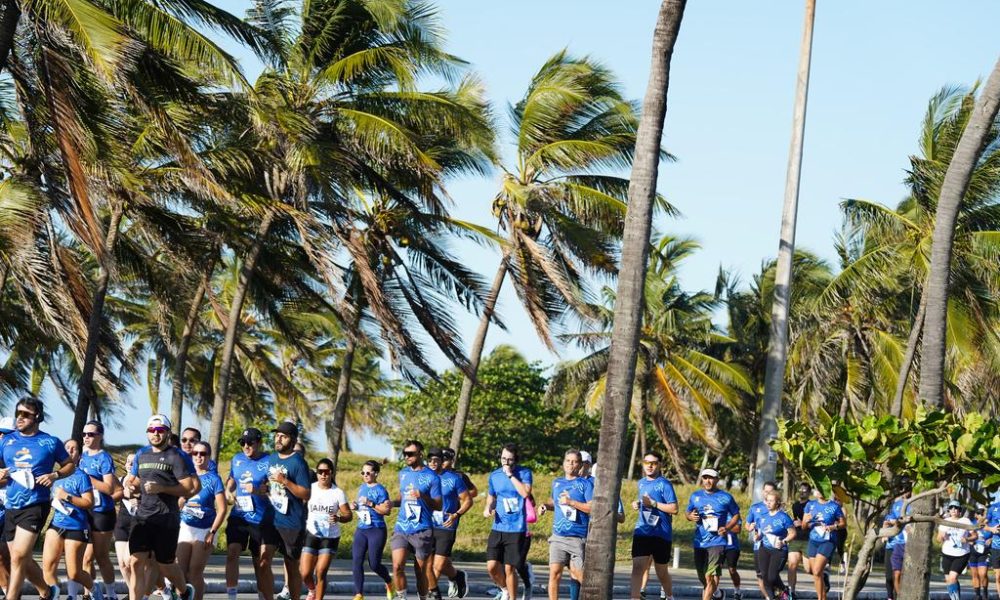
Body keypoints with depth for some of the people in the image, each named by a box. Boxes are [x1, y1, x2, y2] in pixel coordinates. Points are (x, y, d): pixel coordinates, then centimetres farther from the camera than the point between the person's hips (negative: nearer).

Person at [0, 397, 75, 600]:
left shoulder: (50, 442, -1)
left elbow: (70, 465, 9)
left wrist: (54, 475, -10)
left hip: (35, 505, -5)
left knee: (19, 557, -15)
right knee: (24, 560, 14)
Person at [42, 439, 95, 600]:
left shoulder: (81, 476, -6)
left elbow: (89, 503, -12)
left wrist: (66, 497, -18)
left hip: (76, 528, -5)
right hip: (56, 524, 5)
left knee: (74, 574, 0)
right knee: (48, 567, -8)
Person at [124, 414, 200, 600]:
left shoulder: (177, 457, -6)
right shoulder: (141, 454, 13)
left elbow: (190, 488, -10)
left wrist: (162, 488, -20)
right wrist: (131, 485, -1)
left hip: (166, 518, -4)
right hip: (142, 516, 4)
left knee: (166, 565, 8)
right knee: (137, 562, -8)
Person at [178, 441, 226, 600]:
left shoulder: (213, 478, -6)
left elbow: (222, 509, -8)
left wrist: (212, 533, -14)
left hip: (204, 531, -4)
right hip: (185, 527, 4)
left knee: (195, 571, -3)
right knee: (181, 570, 1)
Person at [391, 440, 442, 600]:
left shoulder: (432, 477, -6)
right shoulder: (403, 473, 11)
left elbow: (438, 505, -7)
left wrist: (423, 497, -23)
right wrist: (393, 503, 6)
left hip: (421, 531, -4)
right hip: (401, 528, 4)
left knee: (421, 570, 5)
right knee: (397, 565, -11)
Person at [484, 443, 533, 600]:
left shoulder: (524, 473, -3)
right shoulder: (494, 475, 9)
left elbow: (525, 493, -20)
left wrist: (511, 475, -17)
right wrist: (488, 508, 4)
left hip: (517, 530, -4)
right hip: (498, 528, 4)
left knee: (509, 568, -4)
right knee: (492, 566, -4)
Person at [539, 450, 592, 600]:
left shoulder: (586, 484, -2)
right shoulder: (557, 483, 14)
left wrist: (571, 502, -16)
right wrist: (546, 506, 9)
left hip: (578, 538, -3)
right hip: (558, 536, 3)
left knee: (578, 574, 1)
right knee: (554, 572, -9)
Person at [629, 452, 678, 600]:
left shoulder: (664, 484, -8)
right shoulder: (641, 483, 12)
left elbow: (674, 509, -14)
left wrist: (653, 504, -20)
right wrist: (637, 504, 8)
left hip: (661, 533, -4)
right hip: (642, 531, 4)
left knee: (662, 572, 11)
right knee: (637, 567, -15)